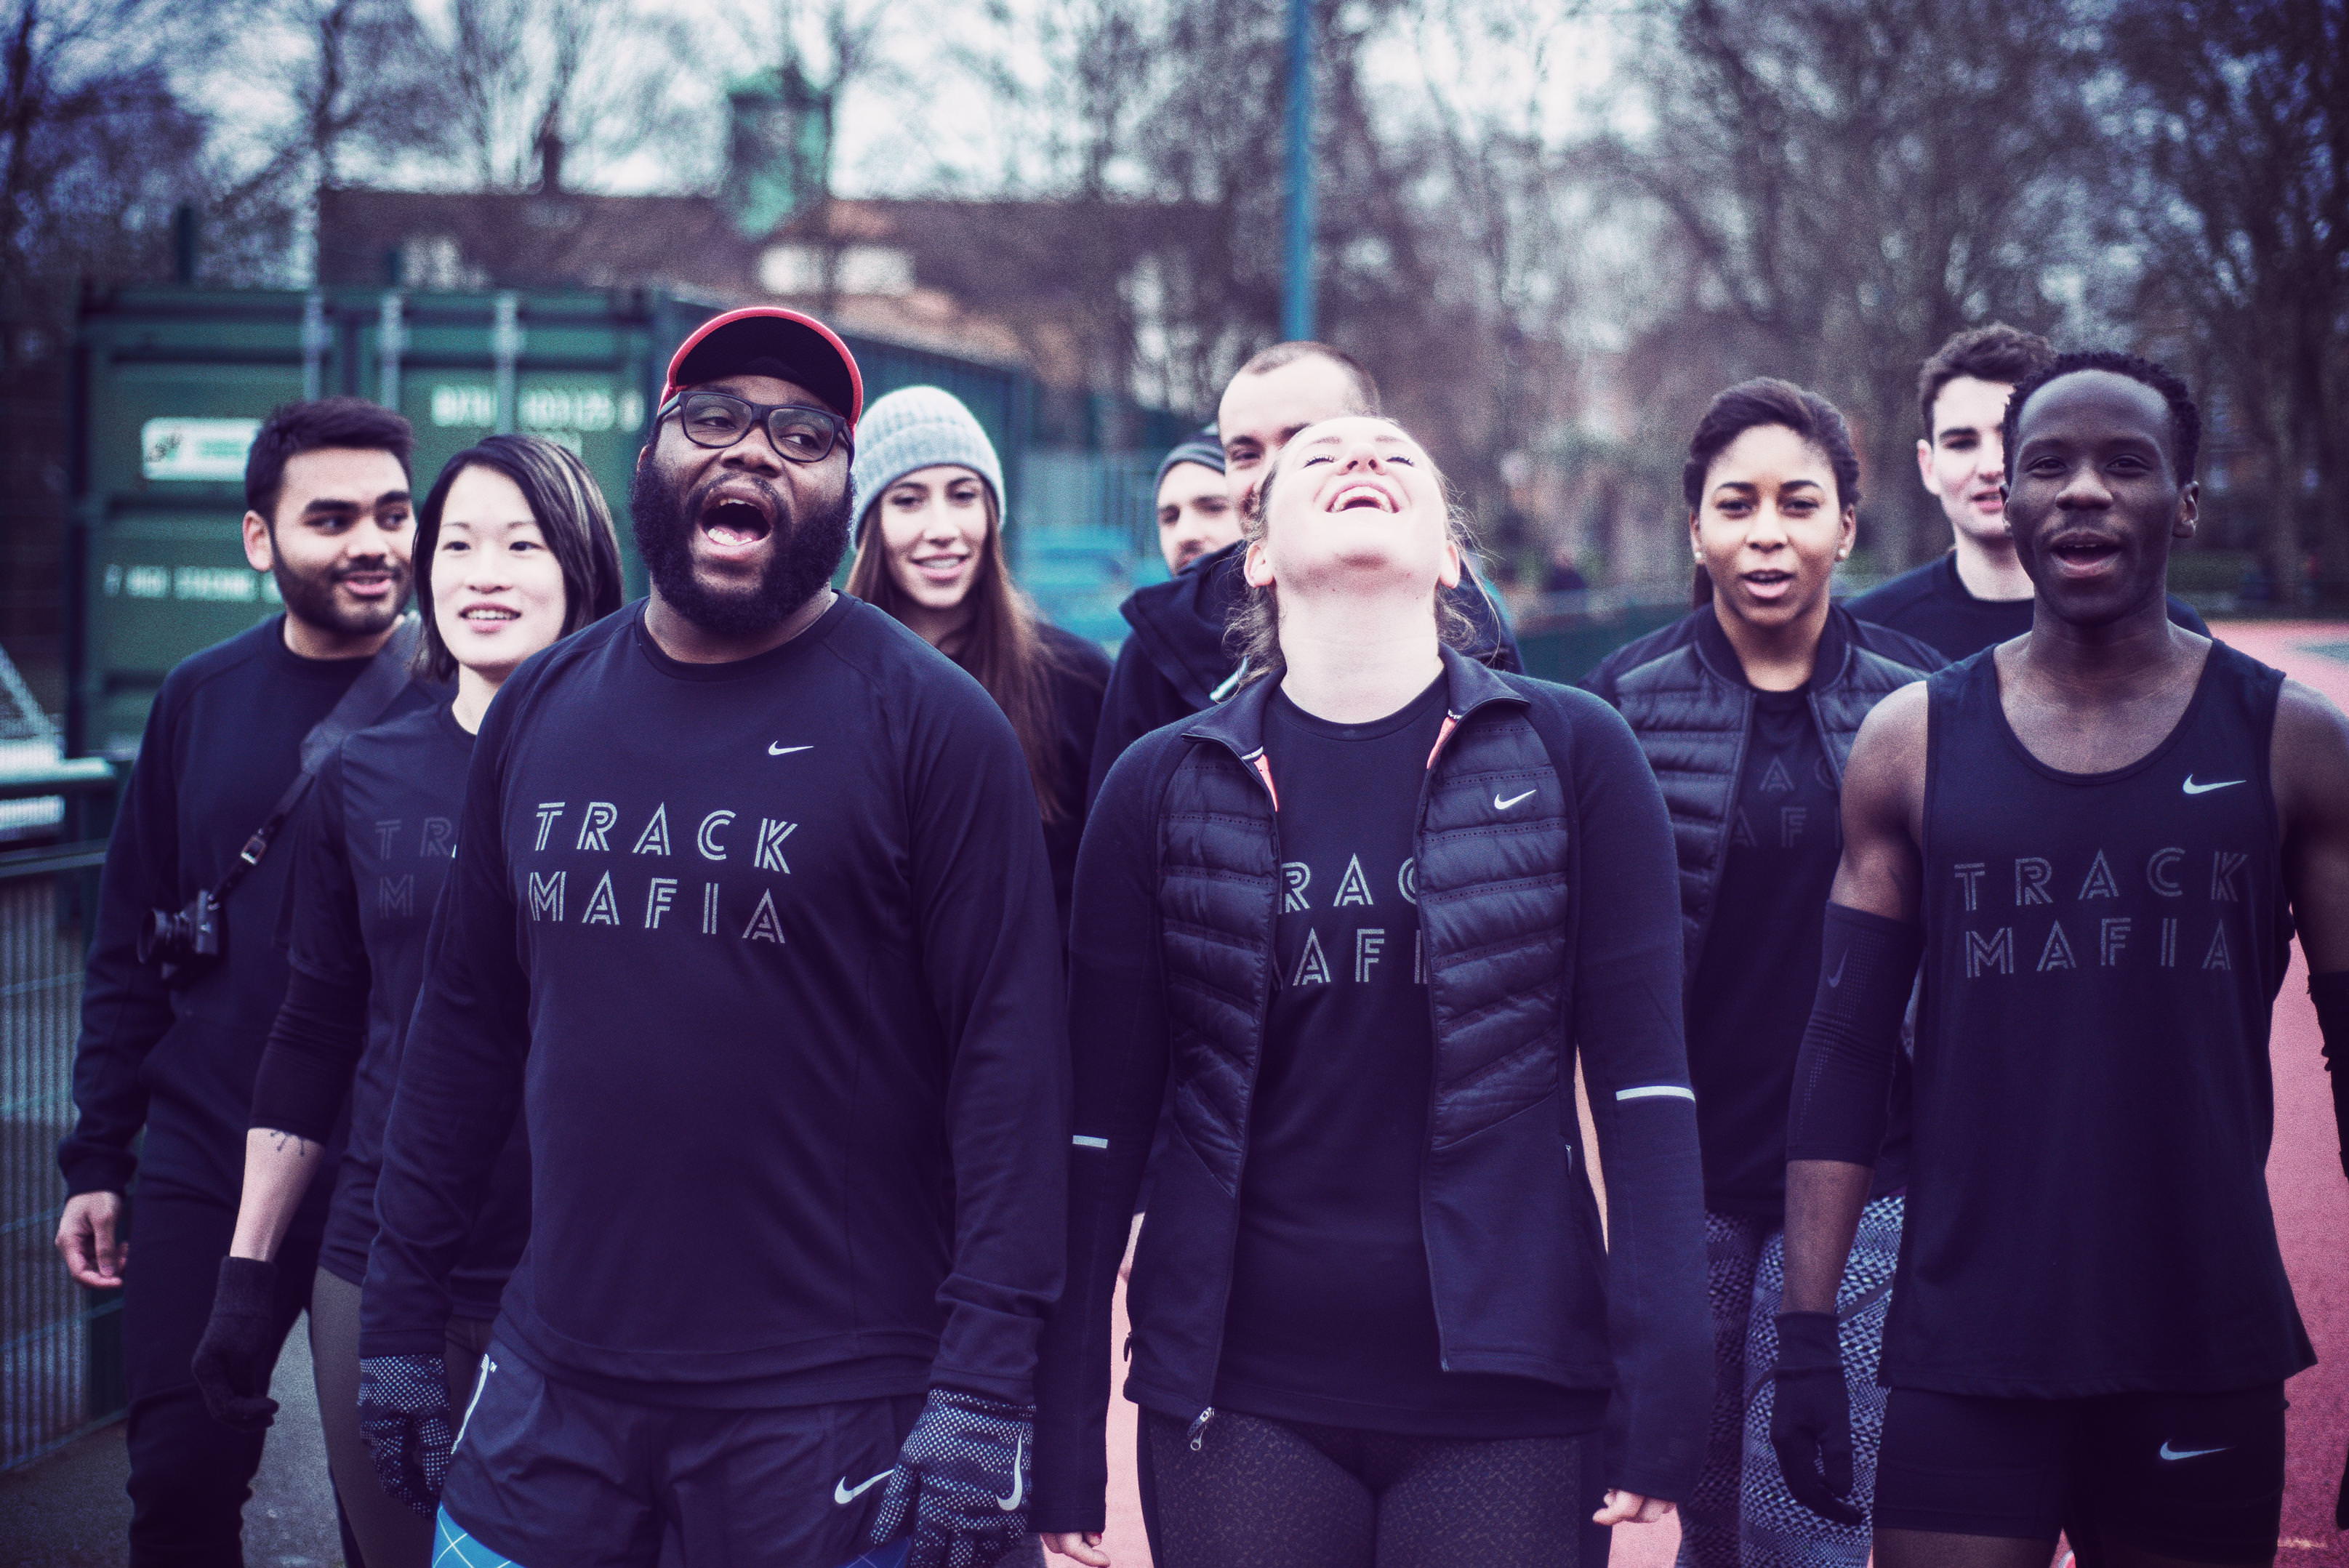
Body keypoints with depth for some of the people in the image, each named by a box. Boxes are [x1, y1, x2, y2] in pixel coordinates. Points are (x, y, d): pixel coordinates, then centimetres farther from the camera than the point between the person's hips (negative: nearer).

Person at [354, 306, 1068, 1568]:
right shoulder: (540, 708, 8)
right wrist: (400, 1317, 12)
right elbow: (466, 1022, 13)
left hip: (825, 1413, -4)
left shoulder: (930, 723, -7)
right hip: (552, 1390, 4)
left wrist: (984, 1384, -16)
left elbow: (1009, 1051, -11)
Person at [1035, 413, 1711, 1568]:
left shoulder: (1571, 755, 1)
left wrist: (1662, 1387, -10)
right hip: (1242, 1396, 1)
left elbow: (1643, 1078, -2)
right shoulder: (1164, 786, 4)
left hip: (1502, 1390, 0)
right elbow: (1104, 1114, 3)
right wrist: (1063, 1430, 1)